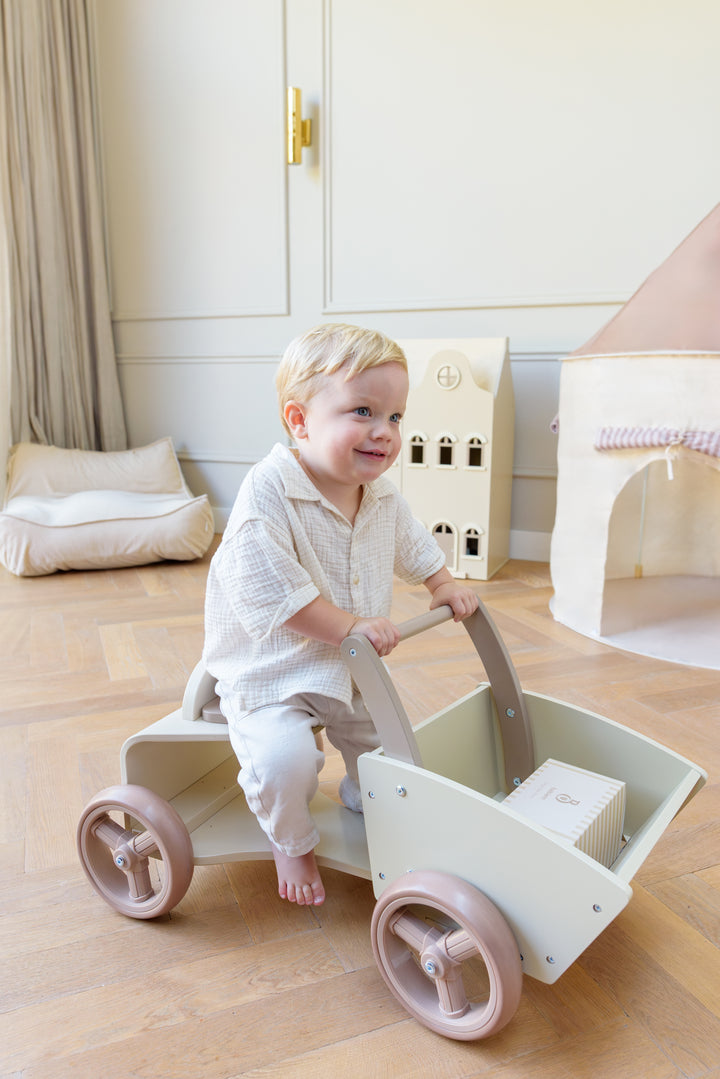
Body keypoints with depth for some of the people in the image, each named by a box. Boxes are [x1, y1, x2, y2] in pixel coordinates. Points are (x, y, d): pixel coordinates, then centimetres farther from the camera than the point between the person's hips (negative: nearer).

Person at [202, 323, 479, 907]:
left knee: (386, 741, 16)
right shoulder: (268, 493, -26)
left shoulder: (383, 497, -2)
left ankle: (363, 801, 51)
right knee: (285, 757, -25)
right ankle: (293, 843, 10)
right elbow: (272, 595, -30)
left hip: (352, 668, 7)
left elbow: (414, 547, 19)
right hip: (270, 669, -6)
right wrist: (350, 626, -29)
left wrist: (444, 585, 7)